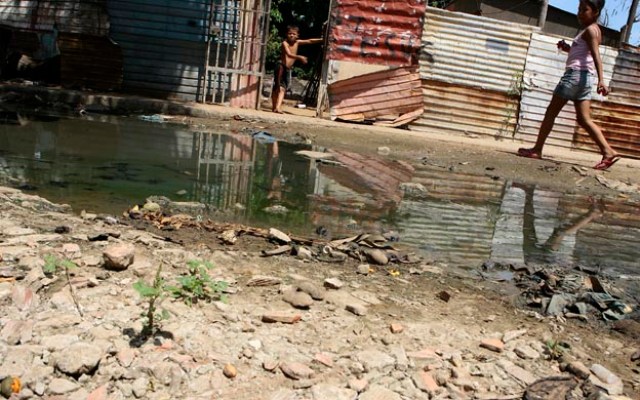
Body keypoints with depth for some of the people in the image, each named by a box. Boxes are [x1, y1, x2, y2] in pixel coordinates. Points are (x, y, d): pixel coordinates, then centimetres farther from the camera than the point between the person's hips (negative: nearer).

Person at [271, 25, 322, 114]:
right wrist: (300, 57, -39)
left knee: (283, 88, -3)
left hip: (288, 69, 6)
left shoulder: (297, 42, 10)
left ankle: (278, 107, -9)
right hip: (281, 67, -6)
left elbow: (310, 41, 13)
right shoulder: (285, 43, -9)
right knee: (277, 87, -5)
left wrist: (322, 40, 7)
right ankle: (274, 107, -3)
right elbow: (289, 54, -25)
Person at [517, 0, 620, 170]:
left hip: (576, 73, -9)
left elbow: (596, 55, -20)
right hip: (584, 76, 9)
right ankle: (608, 152, -5)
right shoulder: (592, 30, 22)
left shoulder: (590, 30, -7)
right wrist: (568, 49, 14)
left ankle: (537, 149, 1)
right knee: (584, 119, 4)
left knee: (551, 112, -2)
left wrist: (601, 80, -30)